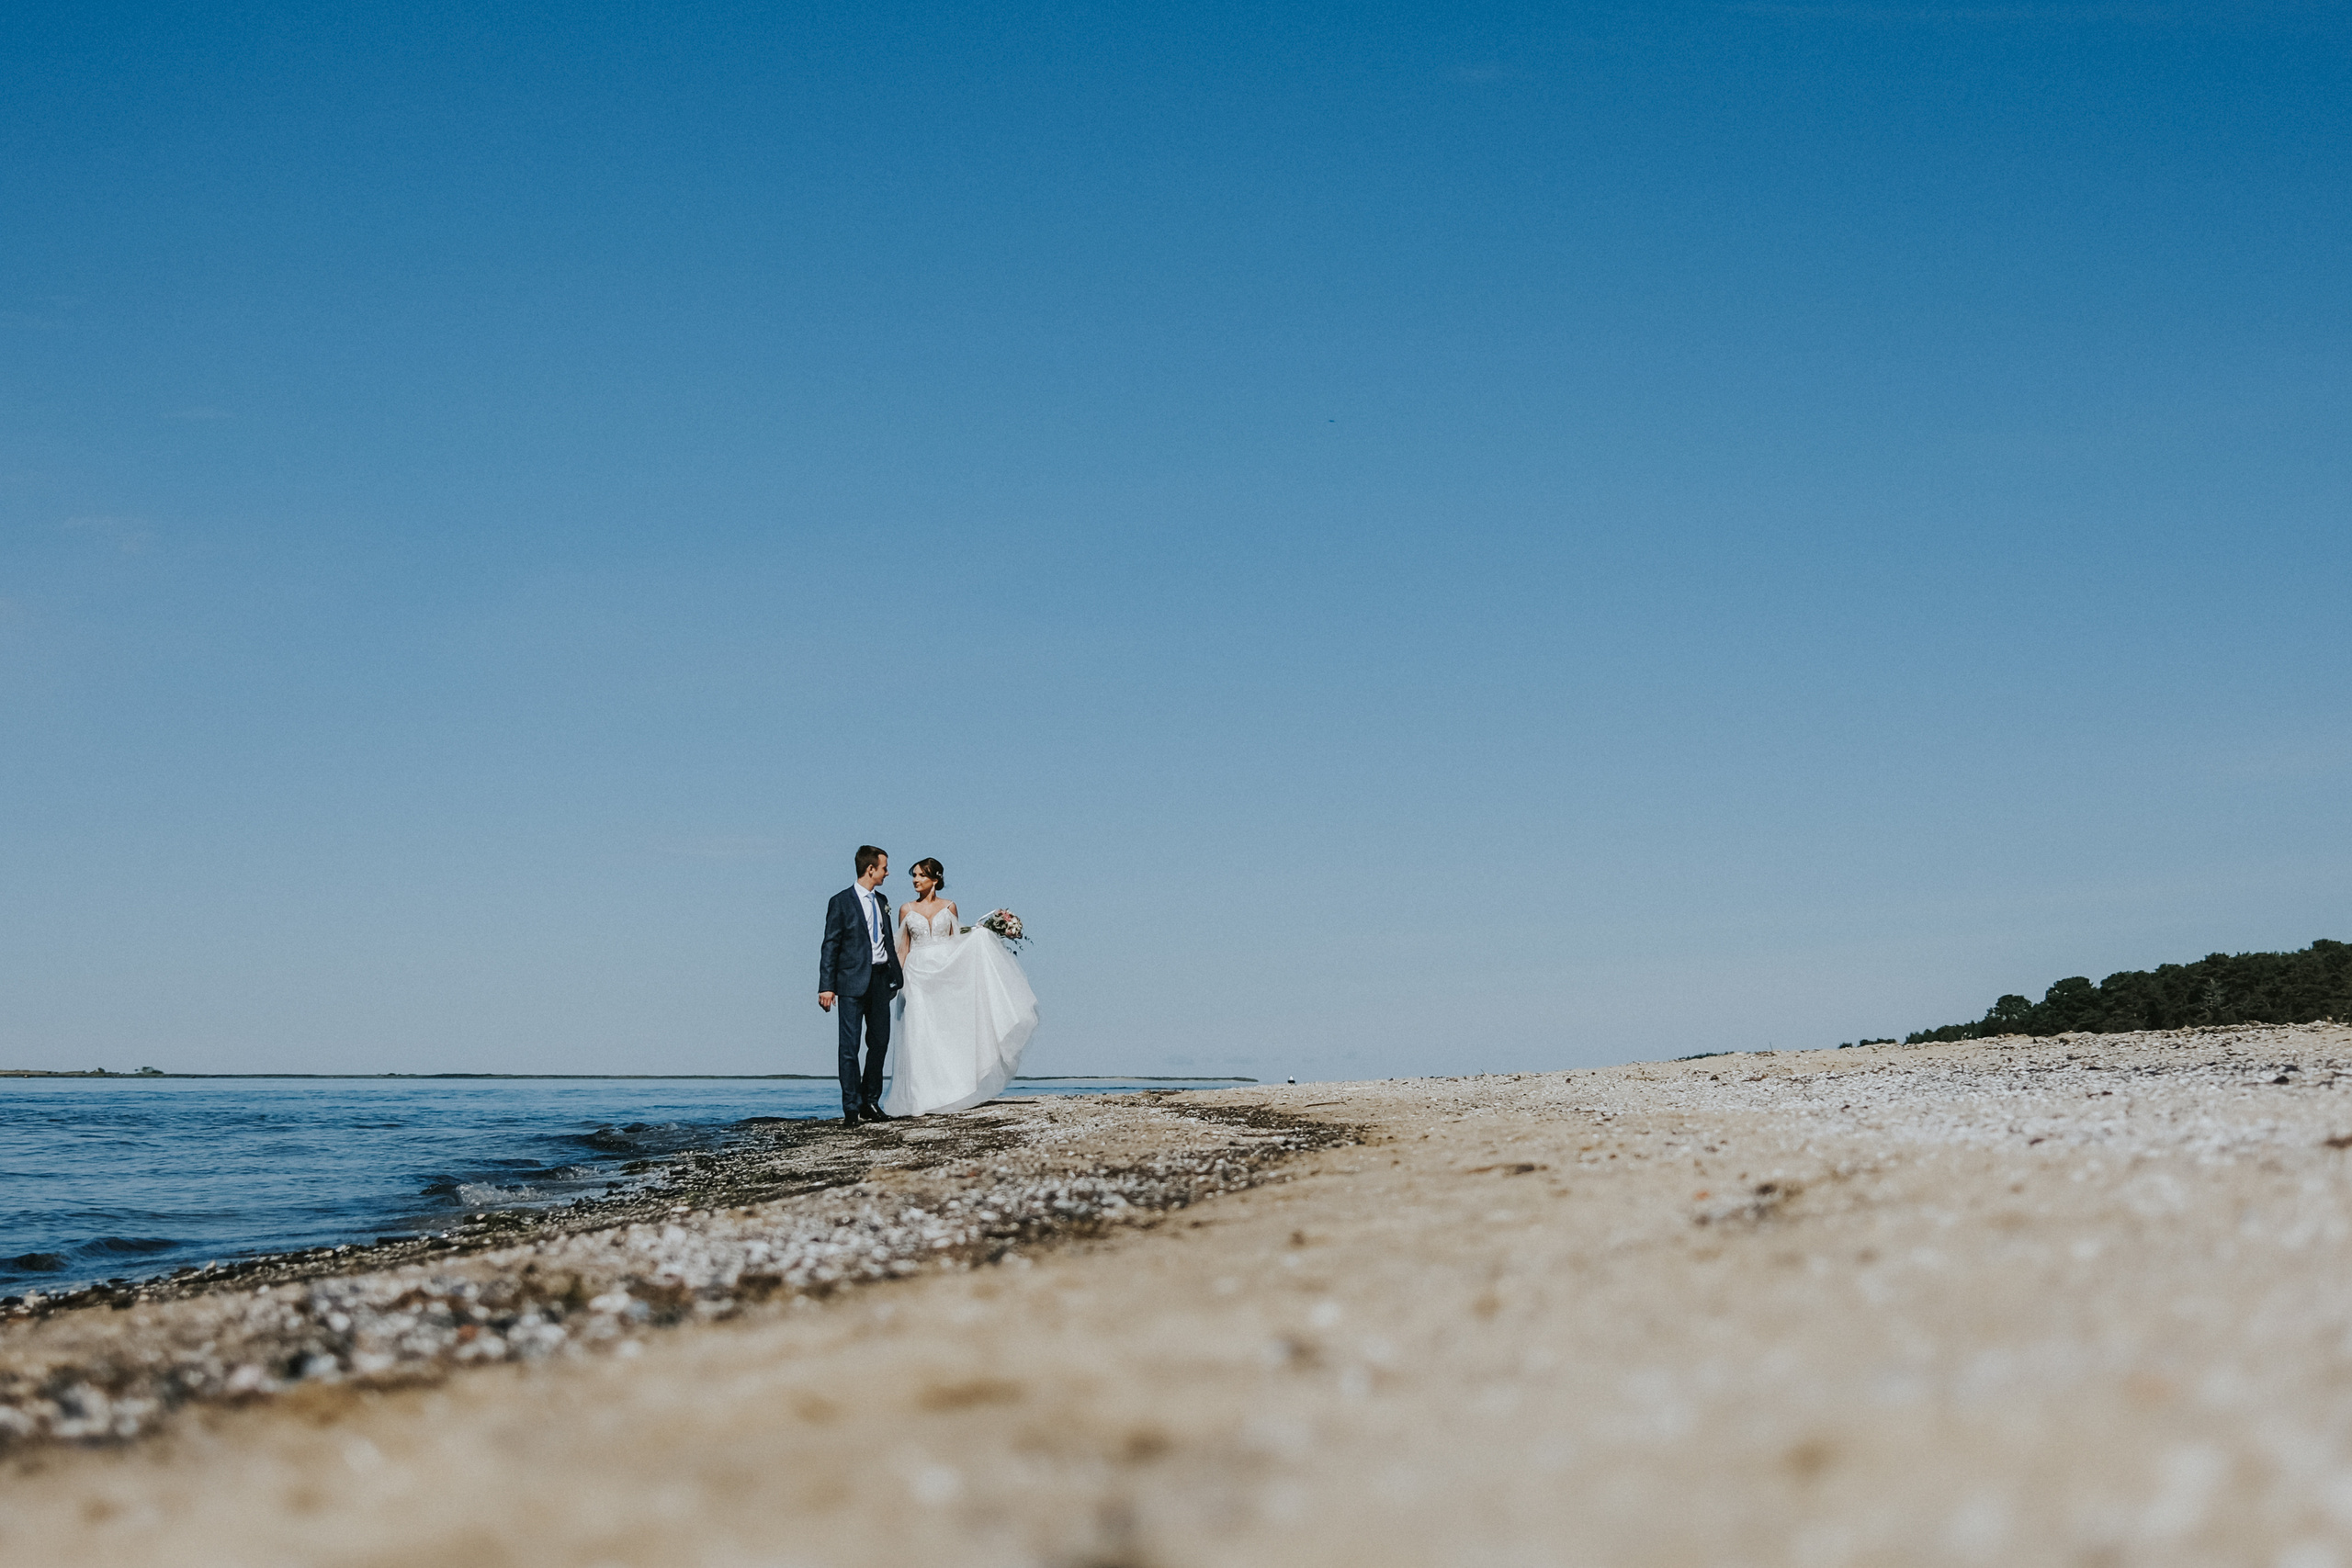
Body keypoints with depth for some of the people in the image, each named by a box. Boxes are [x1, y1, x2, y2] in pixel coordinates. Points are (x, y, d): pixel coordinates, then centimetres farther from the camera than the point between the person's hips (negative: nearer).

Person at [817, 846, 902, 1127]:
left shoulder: (882, 902, 14)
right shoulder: (841, 902, -5)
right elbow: (830, 946, -7)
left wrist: (897, 975, 18)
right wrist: (826, 987, -12)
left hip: (880, 980, 6)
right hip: (853, 982, -6)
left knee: (880, 1043, 8)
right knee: (850, 1047, -5)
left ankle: (870, 1103, 19)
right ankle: (851, 1109, -1)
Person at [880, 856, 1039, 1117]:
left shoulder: (949, 906, 9)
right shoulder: (907, 910, 8)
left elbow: (956, 941, 12)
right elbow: (903, 949, 8)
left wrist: (977, 935, -4)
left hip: (947, 973, 1)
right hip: (919, 975, -1)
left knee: (947, 1033, -5)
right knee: (921, 1035, -7)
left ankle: (947, 1094, 0)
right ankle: (923, 1099, -6)